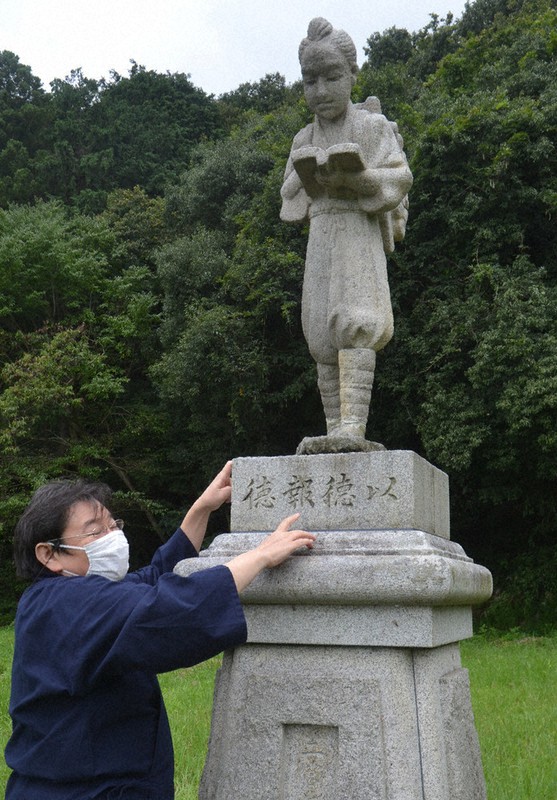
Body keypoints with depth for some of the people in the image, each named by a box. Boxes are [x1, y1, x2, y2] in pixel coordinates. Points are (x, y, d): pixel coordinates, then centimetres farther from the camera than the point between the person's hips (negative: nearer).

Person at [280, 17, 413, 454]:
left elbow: (400, 177, -3)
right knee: (324, 336, 0)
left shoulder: (373, 126, 4)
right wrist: (309, 176, -6)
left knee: (356, 324, -19)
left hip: (360, 232, -5)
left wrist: (354, 176, -20)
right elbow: (289, 192, 17)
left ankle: (353, 427, -28)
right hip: (321, 236, 5)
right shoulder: (304, 139, 18)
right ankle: (335, 431, 2)